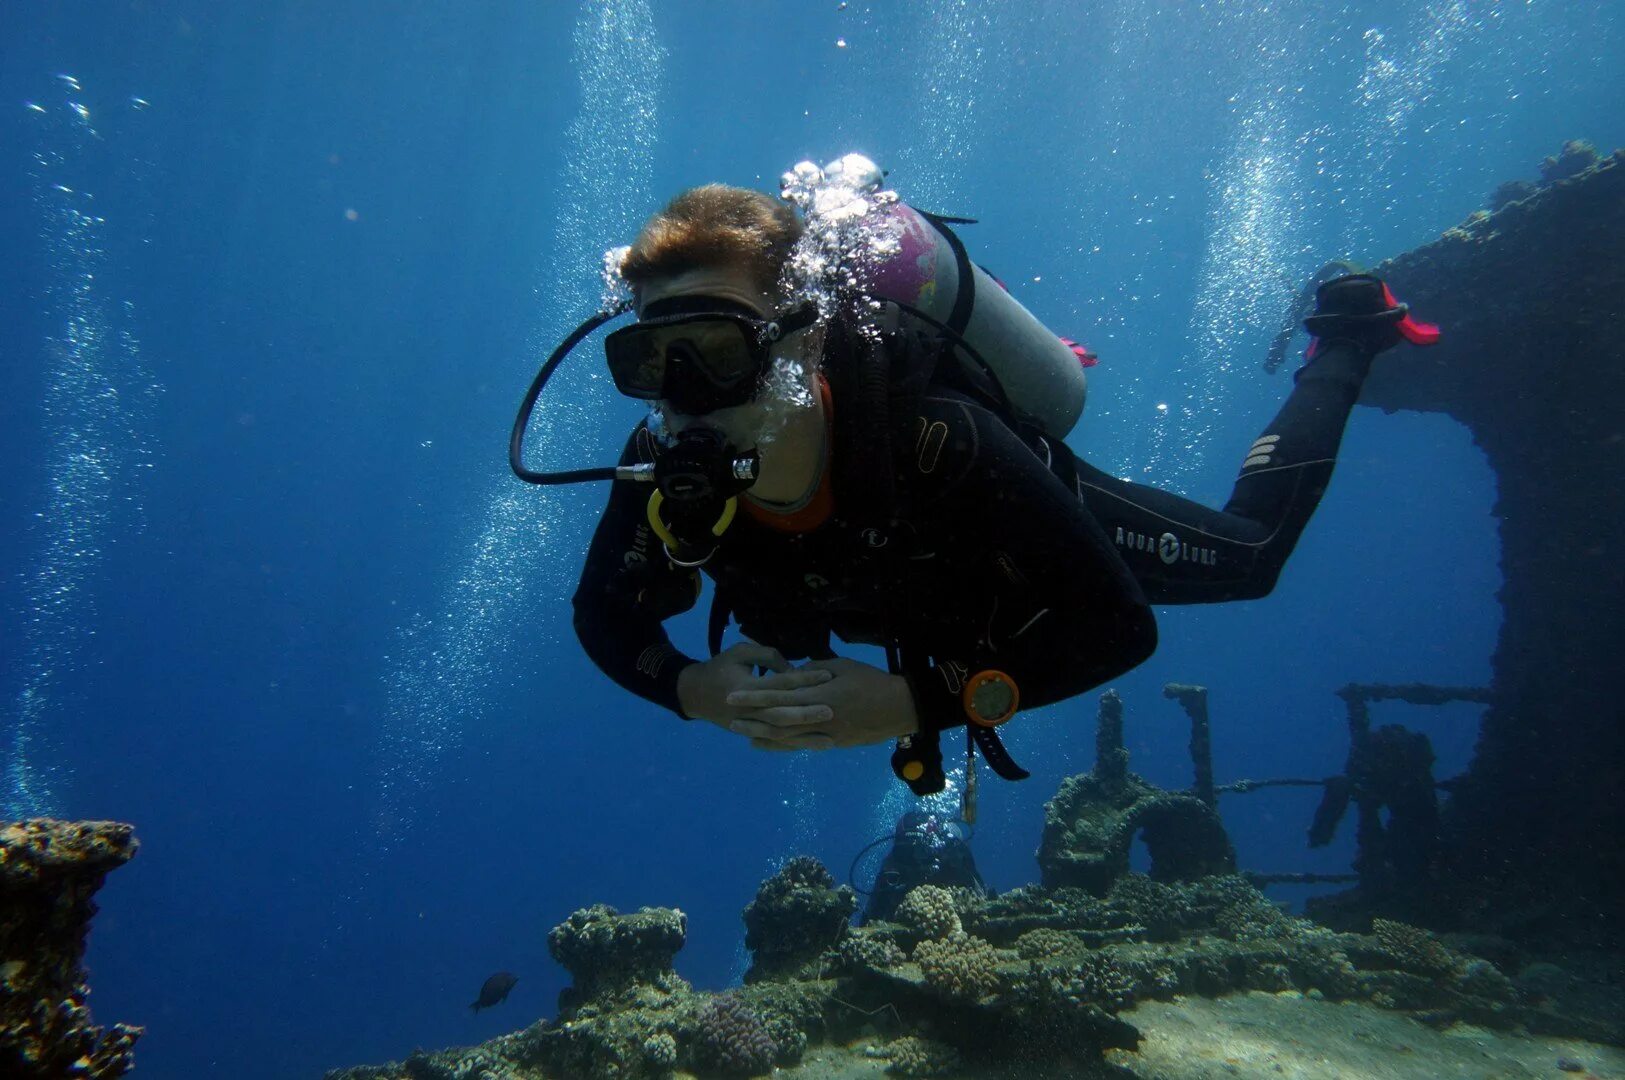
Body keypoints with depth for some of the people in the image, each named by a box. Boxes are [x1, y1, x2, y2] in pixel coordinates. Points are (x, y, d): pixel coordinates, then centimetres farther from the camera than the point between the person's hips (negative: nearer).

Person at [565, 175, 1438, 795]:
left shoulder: (933, 438, -47)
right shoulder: (665, 470, -33)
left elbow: (1120, 626, -40)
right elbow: (604, 614, -15)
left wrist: (917, 701, -49)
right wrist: (691, 688, -36)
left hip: (1052, 522, -4)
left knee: (1250, 555, 23)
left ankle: (1346, 334, 40)